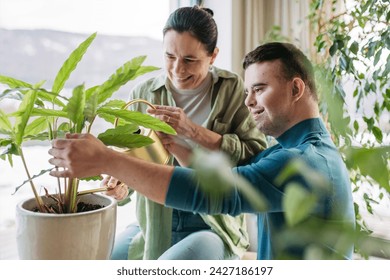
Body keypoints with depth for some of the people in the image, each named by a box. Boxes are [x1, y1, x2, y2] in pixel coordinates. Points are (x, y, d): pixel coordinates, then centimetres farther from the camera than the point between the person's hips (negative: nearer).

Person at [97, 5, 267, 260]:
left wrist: (193, 130, -22)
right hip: (154, 223, 4)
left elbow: (257, 157, -14)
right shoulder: (143, 94, 0)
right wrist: (120, 181, -19)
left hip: (214, 226, -3)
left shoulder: (233, 89, -6)